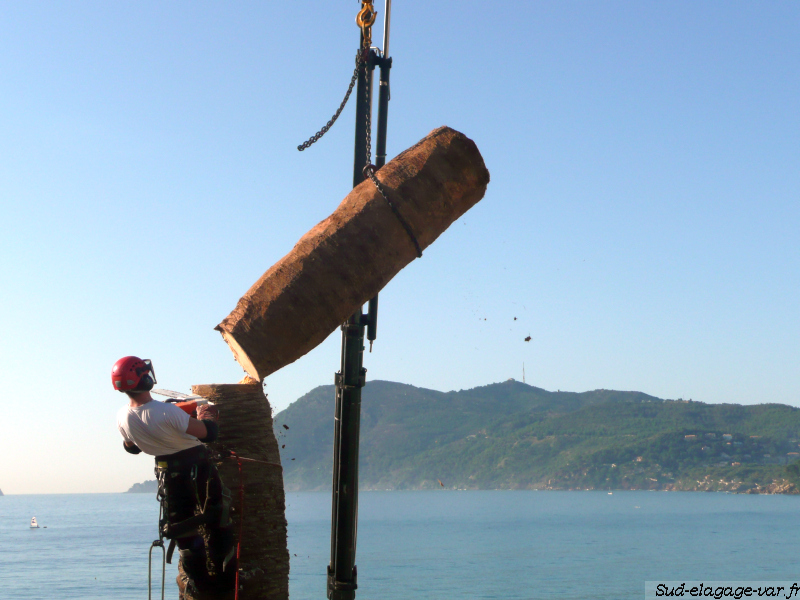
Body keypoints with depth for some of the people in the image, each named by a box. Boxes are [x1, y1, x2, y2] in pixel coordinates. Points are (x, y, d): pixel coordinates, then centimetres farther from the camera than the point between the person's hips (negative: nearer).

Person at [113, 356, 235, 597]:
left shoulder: (122, 417, -11)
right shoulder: (166, 412, -30)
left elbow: (131, 447, 10)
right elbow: (208, 433, -23)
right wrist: (206, 415, -2)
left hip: (168, 473, 5)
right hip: (198, 466, -4)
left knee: (181, 527, 16)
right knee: (215, 523, 11)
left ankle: (199, 579, 21)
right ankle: (222, 576, 17)